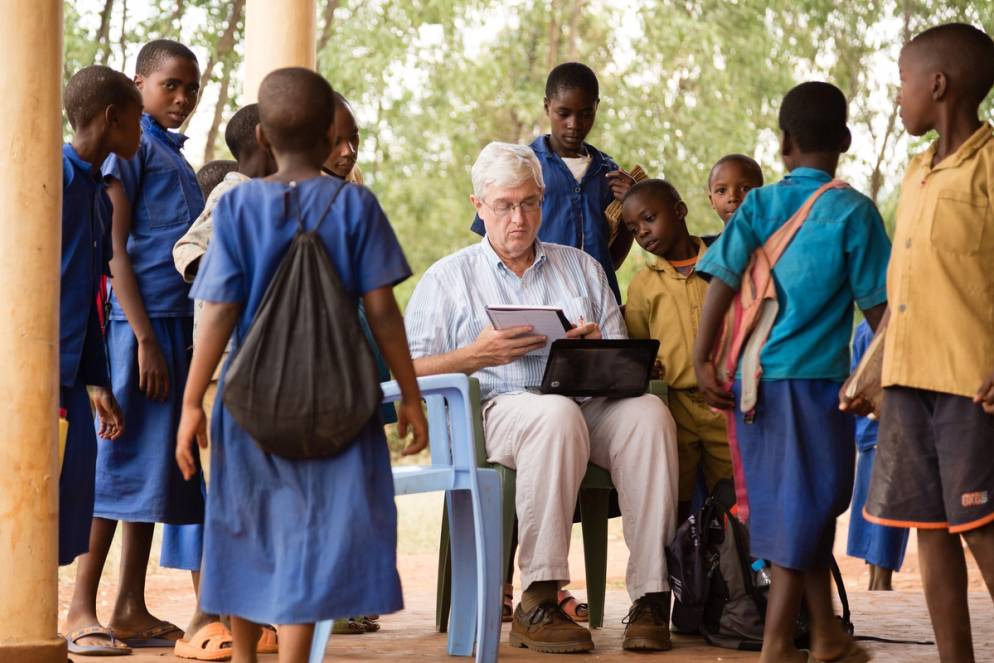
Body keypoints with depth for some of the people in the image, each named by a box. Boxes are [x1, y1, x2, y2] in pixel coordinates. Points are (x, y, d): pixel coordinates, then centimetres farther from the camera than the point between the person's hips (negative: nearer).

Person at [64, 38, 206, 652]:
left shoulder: (175, 153, 20)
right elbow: (115, 248, -11)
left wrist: (200, 341, 17)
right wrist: (144, 338, -17)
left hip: (183, 324, 8)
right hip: (143, 323, -8)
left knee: (159, 468, 8)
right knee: (123, 460, -6)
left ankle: (132, 608, 12)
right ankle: (83, 607, -2)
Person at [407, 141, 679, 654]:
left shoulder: (580, 267, 26)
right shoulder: (447, 279, 17)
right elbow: (410, 373, 6)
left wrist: (600, 349, -6)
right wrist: (477, 355, -10)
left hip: (589, 405, 3)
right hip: (496, 411, -3)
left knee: (648, 412, -31)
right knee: (558, 413, -39)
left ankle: (651, 597, -34)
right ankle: (537, 604, -39)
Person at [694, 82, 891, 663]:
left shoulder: (759, 206, 5)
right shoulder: (854, 211, -4)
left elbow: (723, 282, -5)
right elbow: (877, 305, -3)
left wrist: (704, 361, -7)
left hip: (757, 377, 4)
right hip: (818, 376, -4)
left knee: (798, 507, 15)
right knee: (807, 507, 2)